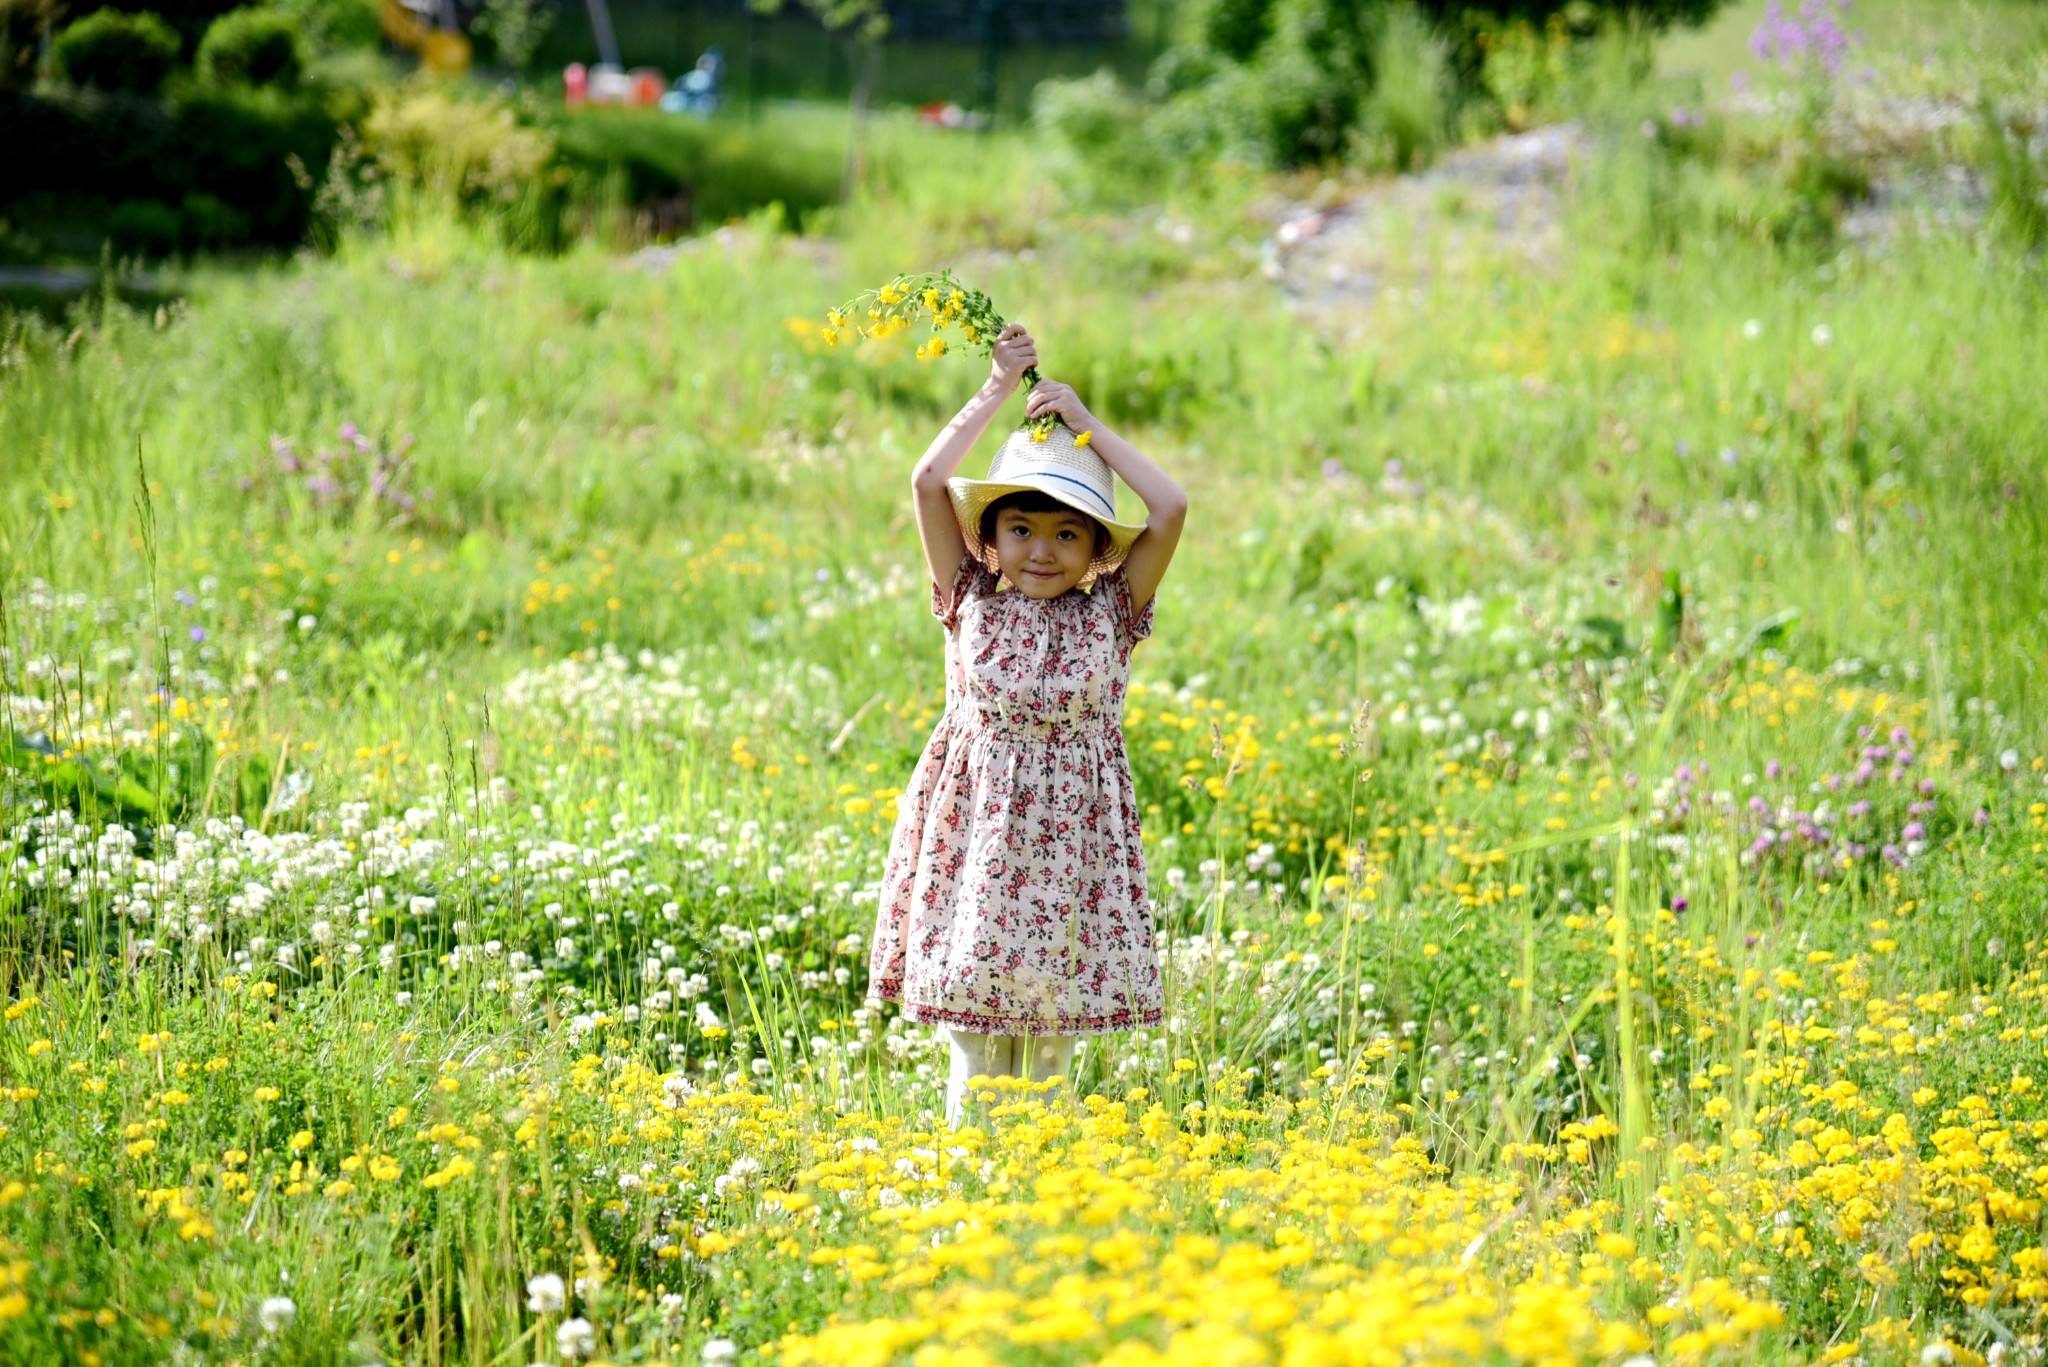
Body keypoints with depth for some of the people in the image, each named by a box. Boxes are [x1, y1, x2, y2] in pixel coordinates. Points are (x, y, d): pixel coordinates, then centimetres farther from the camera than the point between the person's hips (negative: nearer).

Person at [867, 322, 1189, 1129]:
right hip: (977, 837, 0)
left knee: (1049, 1049, 6)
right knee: (974, 1048, 1)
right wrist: (997, 391, 0)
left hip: (1072, 843, 1)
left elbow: (1170, 509, -7)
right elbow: (928, 482, -4)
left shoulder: (1109, 615, 3)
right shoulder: (972, 605, 3)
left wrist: (1084, 423, -1)